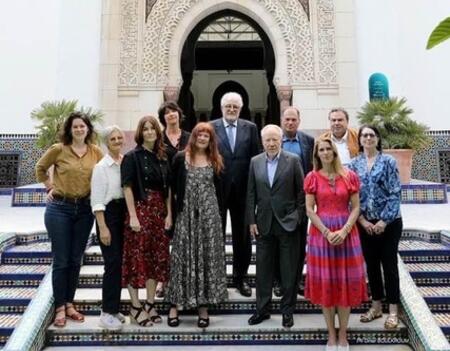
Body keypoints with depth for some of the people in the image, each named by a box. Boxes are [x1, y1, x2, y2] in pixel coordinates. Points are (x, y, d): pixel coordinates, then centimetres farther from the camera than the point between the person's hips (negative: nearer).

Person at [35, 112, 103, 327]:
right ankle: (59, 308, 14)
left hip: (84, 209, 3)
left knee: (75, 260, 11)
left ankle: (69, 304, 24)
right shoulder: (58, 149, -4)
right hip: (59, 208, -2)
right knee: (61, 261, 2)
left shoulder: (96, 152, 1)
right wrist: (50, 187, 6)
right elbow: (40, 168, 11)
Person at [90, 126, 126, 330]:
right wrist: (103, 228, -15)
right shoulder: (101, 166, -7)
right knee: (113, 263, -7)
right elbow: (97, 200, -10)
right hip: (108, 213, -5)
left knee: (119, 263, 10)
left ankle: (111, 308, 24)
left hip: (124, 213, 6)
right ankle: (107, 313, 5)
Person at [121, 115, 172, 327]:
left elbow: (168, 188, 10)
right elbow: (127, 187, -10)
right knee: (137, 259, 0)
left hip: (159, 212, 5)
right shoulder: (132, 157, -4)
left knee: (157, 258, 8)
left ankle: (150, 305, 21)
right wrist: (133, 216, -16)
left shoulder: (162, 157, 10)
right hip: (140, 211, -5)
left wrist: (169, 214, 3)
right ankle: (135, 307, 12)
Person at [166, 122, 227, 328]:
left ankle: (204, 307, 12)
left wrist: (214, 210, 7)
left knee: (207, 257, 3)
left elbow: (218, 189, 13)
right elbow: (173, 185, 5)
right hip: (186, 214, -2)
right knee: (182, 256, 1)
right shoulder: (180, 158, 3)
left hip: (209, 215, 2)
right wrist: (176, 205, 2)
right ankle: (174, 305, 10)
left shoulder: (215, 161, 9)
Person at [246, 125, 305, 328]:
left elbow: (301, 191, -1)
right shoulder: (255, 162, 5)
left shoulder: (293, 160, -4)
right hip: (264, 223, 3)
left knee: (289, 270, 7)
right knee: (263, 269, 11)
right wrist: (252, 221, 2)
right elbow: (251, 194, 5)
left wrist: (298, 217, -5)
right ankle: (262, 309, 25)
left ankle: (287, 310, 22)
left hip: (287, 223, -2)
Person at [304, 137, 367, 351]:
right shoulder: (312, 178, -1)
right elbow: (309, 210, -4)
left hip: (346, 233, 1)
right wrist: (327, 232, -13)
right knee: (325, 282, 5)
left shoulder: (349, 176, 1)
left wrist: (344, 231, -14)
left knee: (346, 282, 6)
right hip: (321, 233, 0)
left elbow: (355, 208, 0)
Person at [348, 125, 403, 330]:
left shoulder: (388, 161, -4)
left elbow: (395, 193, -8)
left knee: (389, 264, 4)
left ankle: (393, 310, 16)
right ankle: (376, 306, 26)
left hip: (389, 222, -3)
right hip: (365, 223, 3)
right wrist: (363, 221, -6)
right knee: (371, 264, 11)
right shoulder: (354, 164, 4)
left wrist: (384, 221, -13)